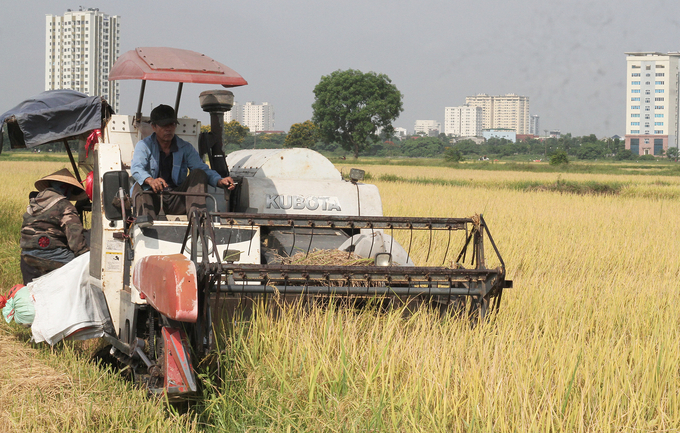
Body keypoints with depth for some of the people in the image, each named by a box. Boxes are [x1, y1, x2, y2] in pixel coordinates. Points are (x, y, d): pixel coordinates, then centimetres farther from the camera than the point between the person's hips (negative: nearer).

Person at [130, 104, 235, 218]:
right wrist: (150, 180, -41)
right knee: (139, 186, -31)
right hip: (152, 198, -2)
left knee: (198, 174, -14)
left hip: (176, 202, 2)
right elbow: (137, 169, -17)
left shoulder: (185, 148, 12)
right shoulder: (144, 146, 3)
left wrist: (220, 181, -23)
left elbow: (203, 169, 1)